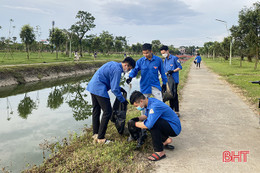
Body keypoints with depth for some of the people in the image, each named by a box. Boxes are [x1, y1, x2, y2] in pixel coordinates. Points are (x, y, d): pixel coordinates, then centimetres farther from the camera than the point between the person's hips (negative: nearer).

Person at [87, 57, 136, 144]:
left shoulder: (113, 64, 14)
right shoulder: (117, 70, -16)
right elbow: (114, 89, -17)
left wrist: (119, 88, 20)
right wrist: (123, 100, -6)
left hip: (92, 86, 11)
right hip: (99, 90, -11)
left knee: (96, 110, 18)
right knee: (107, 112, -5)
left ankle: (95, 133, 31)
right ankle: (101, 138, 2)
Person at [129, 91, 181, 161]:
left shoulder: (154, 106, -28)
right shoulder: (149, 101, 0)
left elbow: (149, 125, -35)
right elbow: (146, 115, 18)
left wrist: (135, 124, -20)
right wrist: (137, 118, -1)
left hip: (174, 128, -9)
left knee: (152, 124, -30)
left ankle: (160, 152, -19)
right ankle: (166, 139, 13)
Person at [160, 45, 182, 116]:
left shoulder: (174, 58, -4)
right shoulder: (165, 61, 16)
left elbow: (180, 67, -4)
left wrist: (172, 71, -16)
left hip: (174, 80, -6)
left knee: (174, 95, -7)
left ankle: (177, 111, 0)